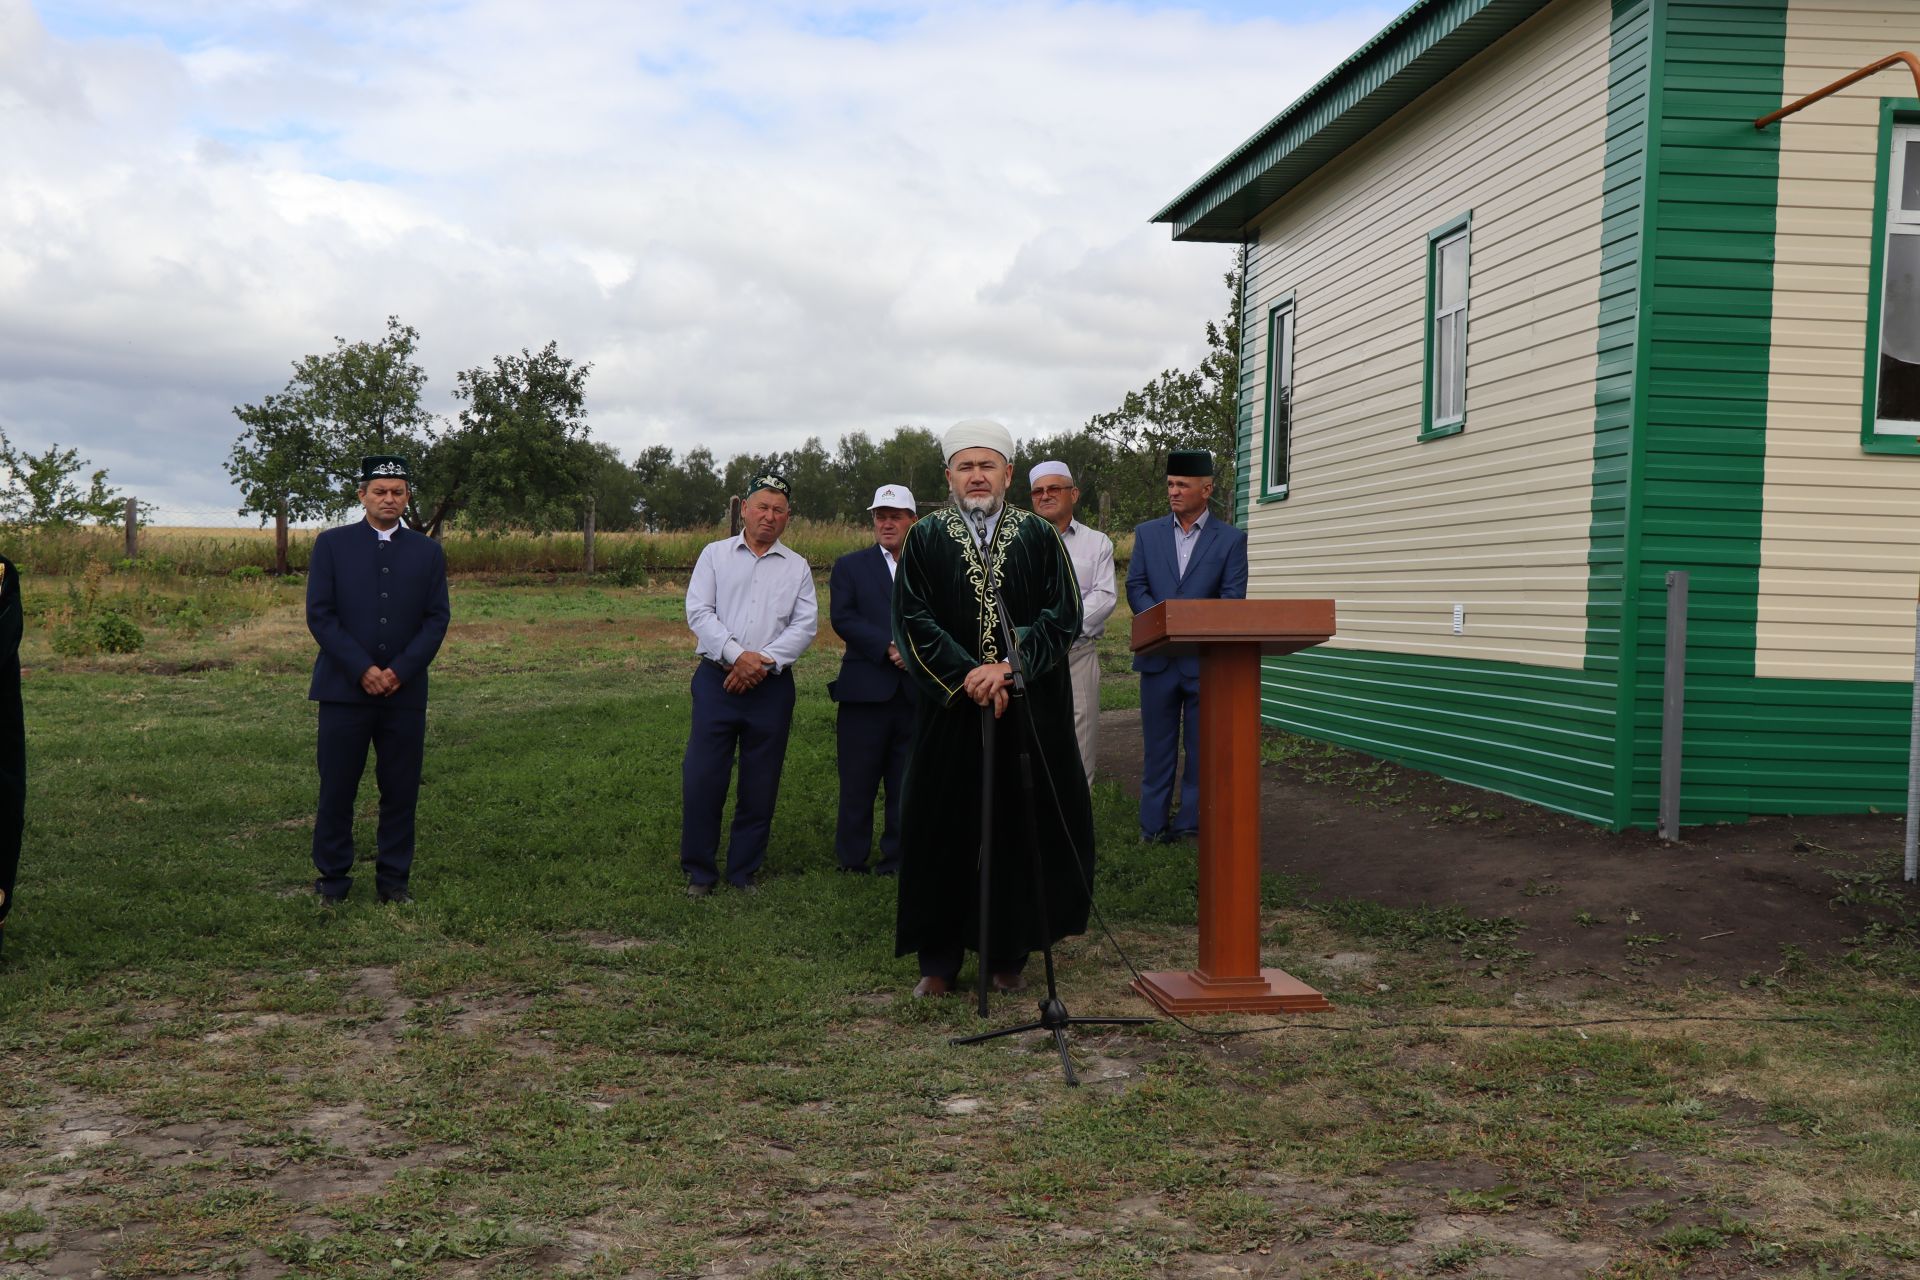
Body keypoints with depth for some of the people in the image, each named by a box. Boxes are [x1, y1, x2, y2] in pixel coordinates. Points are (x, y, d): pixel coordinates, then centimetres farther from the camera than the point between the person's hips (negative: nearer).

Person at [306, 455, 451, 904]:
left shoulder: (428, 552, 10)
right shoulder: (331, 545, 5)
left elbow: (437, 619, 4)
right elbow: (320, 615, -2)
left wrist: (399, 671, -9)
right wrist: (362, 669, -11)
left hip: (405, 691, 2)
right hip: (344, 688, -2)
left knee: (401, 790, 4)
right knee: (337, 788, 2)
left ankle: (394, 879, 15)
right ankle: (332, 879, 13)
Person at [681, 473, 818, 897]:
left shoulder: (797, 567, 10)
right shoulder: (715, 554, 7)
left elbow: (805, 624, 1)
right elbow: (698, 612, -2)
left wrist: (764, 662, -12)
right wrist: (738, 655, -14)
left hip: (771, 684, 1)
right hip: (717, 679, -1)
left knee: (760, 786, 5)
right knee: (702, 779, -4)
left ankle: (744, 873, 17)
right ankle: (699, 872, 9)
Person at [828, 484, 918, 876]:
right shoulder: (850, 566, 9)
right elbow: (842, 618, -5)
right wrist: (889, 647, -15)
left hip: (917, 693, 1)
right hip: (866, 692, -1)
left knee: (908, 786, 6)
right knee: (857, 784, 3)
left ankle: (897, 860, 15)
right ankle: (852, 864, 13)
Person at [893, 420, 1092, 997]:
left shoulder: (1040, 538, 7)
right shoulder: (924, 539, 6)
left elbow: (1064, 613, -3)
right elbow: (911, 619, -2)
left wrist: (1008, 666, -16)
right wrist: (966, 675, -15)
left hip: (1029, 711, 1)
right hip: (948, 709, 0)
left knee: (1021, 830, 2)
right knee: (944, 831, 1)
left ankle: (1007, 954, 14)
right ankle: (939, 961, 10)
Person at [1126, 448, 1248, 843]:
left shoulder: (1231, 539, 2)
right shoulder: (1147, 533, 9)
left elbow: (1233, 598, -5)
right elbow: (1135, 588, 3)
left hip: (1206, 659, -1)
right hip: (1158, 658, 2)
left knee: (1202, 748, 5)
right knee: (1158, 746, 7)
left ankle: (1191, 825, 13)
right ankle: (1153, 826, 13)